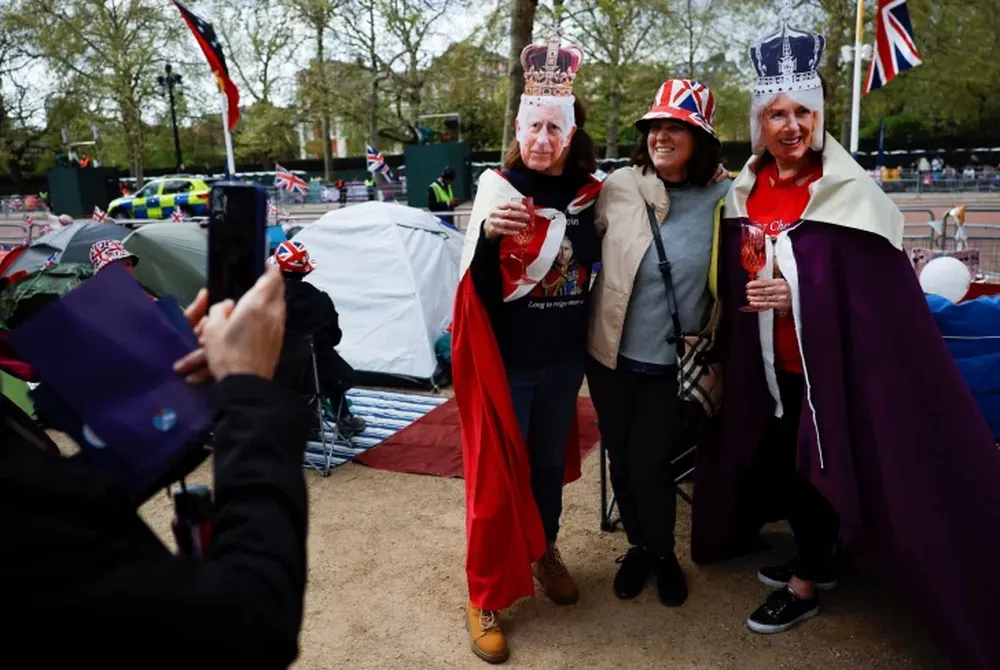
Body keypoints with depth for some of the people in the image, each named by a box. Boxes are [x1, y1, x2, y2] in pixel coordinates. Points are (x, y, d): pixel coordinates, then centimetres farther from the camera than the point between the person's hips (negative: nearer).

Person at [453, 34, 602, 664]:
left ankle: (546, 551, 44)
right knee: (497, 472, 5)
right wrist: (488, 234, -36)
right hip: (506, 359, -4)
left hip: (564, 357, 4)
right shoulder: (498, 189, -12)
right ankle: (485, 597, 20)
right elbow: (478, 290, -19)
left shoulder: (591, 193, 0)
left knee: (549, 459, 20)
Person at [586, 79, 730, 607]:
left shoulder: (724, 198, -8)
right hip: (612, 355, 2)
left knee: (648, 464, 2)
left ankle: (663, 553, 32)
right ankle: (639, 547, 40)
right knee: (621, 461, 13)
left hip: (673, 363, -1)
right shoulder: (618, 188, -7)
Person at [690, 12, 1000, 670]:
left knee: (814, 465, 5)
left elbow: (884, 288, -17)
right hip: (767, 363, 6)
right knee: (776, 461, 16)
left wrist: (799, 293, -26)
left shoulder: (850, 193, -14)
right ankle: (818, 556, 40)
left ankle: (805, 584, 27)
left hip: (830, 359, -6)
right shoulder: (744, 194, 3)